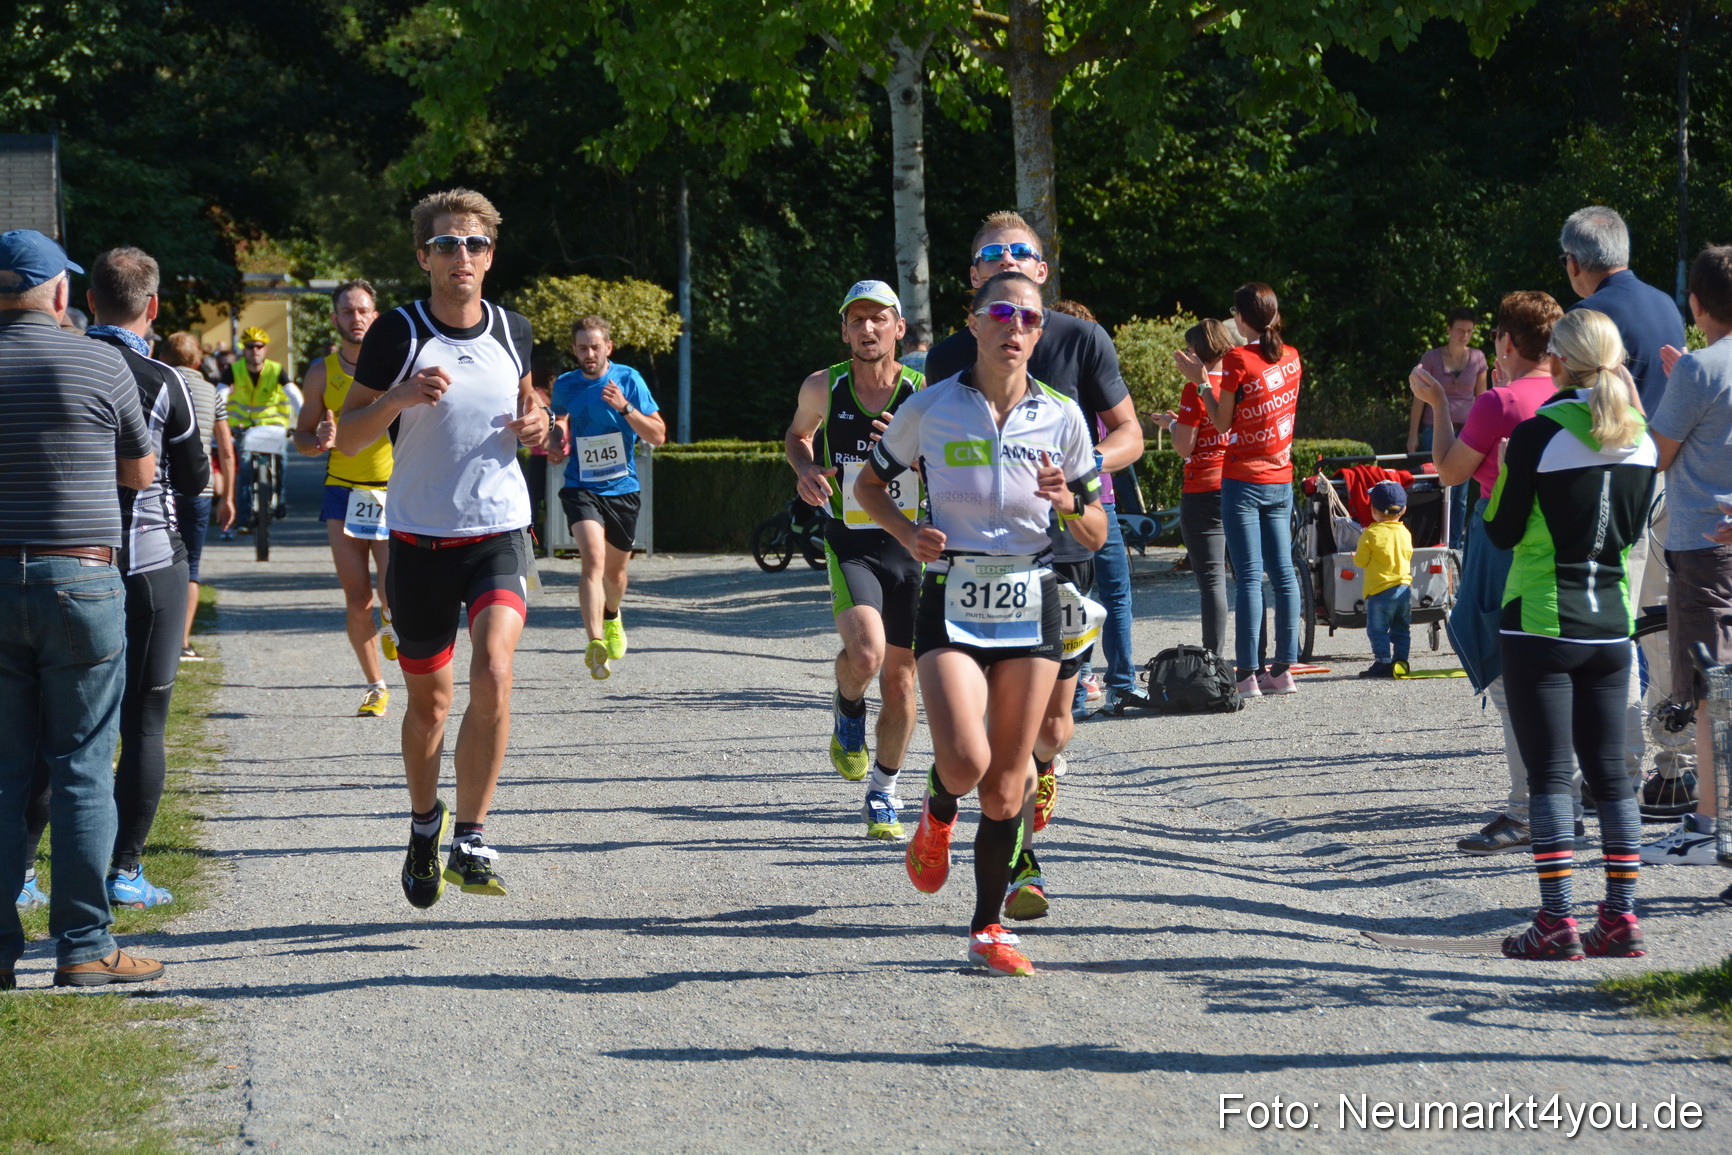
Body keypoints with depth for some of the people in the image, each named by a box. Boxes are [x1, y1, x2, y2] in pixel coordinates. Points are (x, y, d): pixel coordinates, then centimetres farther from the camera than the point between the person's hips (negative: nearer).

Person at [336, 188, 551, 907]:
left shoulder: (512, 332, 4)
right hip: (419, 541, -1)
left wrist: (535, 425, 0)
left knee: (493, 672, -21)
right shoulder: (397, 335, -5)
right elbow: (346, 439, -2)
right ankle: (425, 821, 37)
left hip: (499, 533, 1)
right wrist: (396, 398, -20)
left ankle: (469, 842, -14)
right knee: (428, 698, 10)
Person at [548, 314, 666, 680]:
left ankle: (611, 617, 49)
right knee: (593, 558, -24)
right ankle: (595, 642, -34)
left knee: (615, 569, 15)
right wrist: (557, 445, 1)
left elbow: (658, 435, -8)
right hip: (581, 488, -1)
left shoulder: (628, 379, -5)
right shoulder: (564, 386, 1)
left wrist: (624, 407, -22)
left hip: (622, 488, 1)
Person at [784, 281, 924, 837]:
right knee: (865, 652, -26)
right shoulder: (822, 388, -4)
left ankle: (883, 794, 26)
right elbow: (797, 434, 18)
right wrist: (805, 469, -3)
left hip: (910, 546, 1)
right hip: (850, 546, -1)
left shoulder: (922, 393, -8)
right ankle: (847, 714, 8)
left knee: (899, 678, 7)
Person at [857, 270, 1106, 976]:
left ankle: (988, 929, 17)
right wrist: (907, 533, -7)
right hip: (951, 602, -2)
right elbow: (869, 484, 11)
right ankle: (937, 814, 16)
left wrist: (1068, 502, -14)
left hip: (1031, 605, 2)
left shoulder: (1061, 418, 2)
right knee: (965, 764, -20)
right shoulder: (930, 409, -3)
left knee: (1007, 784, 3)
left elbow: (1096, 536, 8)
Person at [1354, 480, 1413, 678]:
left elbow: (1360, 561, -6)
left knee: (1378, 629, -1)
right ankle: (1400, 660, 13)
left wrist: (1356, 554, 17)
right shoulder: (1405, 533, 6)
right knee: (1402, 628, 14)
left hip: (1380, 590, -6)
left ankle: (1383, 661, -4)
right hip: (1405, 587, 6)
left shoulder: (1371, 534, -11)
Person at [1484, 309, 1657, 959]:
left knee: (1549, 775, -2)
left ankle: (1557, 923, -4)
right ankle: (1621, 918, 9)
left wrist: (1505, 481, 10)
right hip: (1612, 623, 5)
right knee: (1609, 771, 11)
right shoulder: (1640, 439, 4)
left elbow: (1502, 533, -6)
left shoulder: (1538, 434, -12)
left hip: (1541, 623, -5)